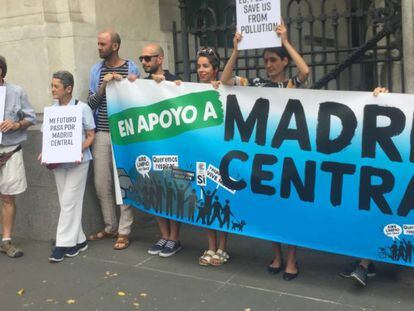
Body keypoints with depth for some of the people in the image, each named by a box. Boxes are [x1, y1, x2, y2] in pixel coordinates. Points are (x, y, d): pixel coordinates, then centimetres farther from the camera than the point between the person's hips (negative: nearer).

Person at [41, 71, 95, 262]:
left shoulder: (82, 108, -6)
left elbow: (91, 135, -4)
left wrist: (79, 150, -19)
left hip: (77, 161, -5)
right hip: (58, 161, 5)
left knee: (69, 201, -5)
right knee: (66, 202, 8)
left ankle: (64, 244, 2)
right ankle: (78, 241, 18)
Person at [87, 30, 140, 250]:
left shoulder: (131, 68, 1)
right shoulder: (96, 70, 11)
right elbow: (91, 104, 4)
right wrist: (103, 86, -10)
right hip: (101, 134, 4)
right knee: (101, 184, 8)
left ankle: (124, 231, 9)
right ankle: (110, 227, 24)